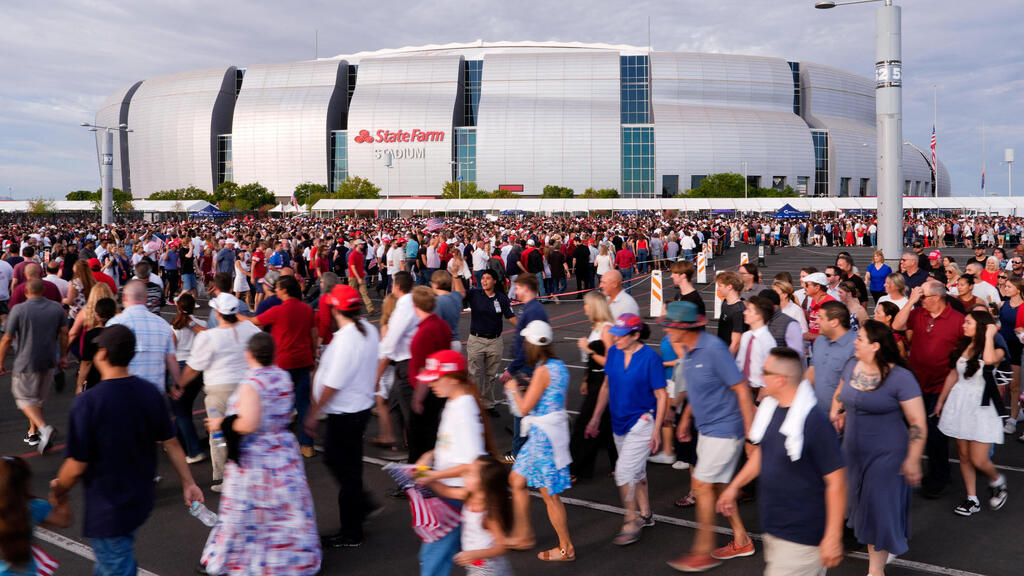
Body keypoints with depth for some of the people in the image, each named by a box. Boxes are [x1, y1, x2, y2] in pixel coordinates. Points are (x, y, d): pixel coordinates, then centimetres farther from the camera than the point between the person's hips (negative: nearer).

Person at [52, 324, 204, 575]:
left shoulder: (87, 402, -23)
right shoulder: (150, 393, -7)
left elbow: (77, 467, -19)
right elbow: (171, 444, 1)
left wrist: (58, 488, 1)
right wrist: (188, 483, 9)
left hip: (107, 511, -6)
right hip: (141, 502, 6)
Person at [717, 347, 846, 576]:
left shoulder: (815, 422, -24)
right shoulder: (770, 408, 2)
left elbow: (836, 480, -21)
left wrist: (833, 537, -20)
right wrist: (735, 486, 22)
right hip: (772, 527, 8)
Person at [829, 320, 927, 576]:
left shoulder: (900, 378, -19)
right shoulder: (852, 368, 1)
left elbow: (918, 423, -18)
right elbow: (839, 395, 22)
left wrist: (913, 460, -20)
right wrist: (835, 415, 5)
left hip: (886, 456, -7)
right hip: (853, 451, 7)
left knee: (880, 506, 1)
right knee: (862, 503, 18)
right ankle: (883, 546, 41)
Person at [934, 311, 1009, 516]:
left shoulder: (995, 347, -9)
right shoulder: (963, 346, 9)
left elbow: (990, 359, -35)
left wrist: (989, 335, -20)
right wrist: (941, 401, 22)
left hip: (981, 406, -6)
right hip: (959, 403, 6)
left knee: (978, 460, -5)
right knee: (963, 455, 8)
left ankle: (997, 481, 27)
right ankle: (972, 499, 20)